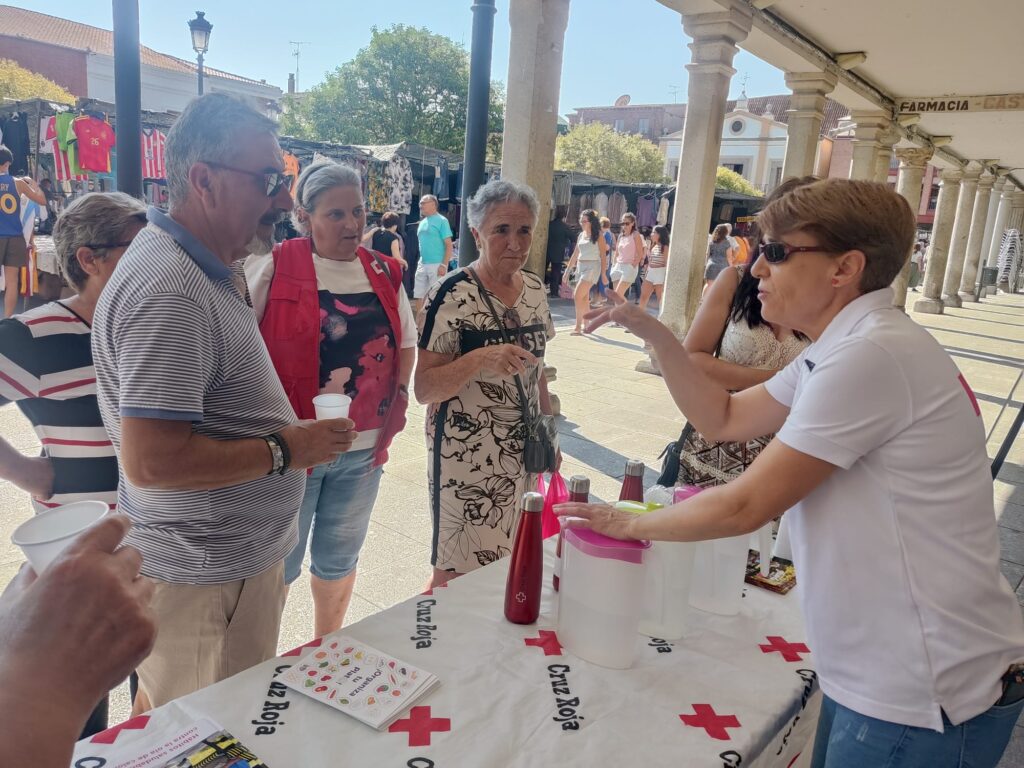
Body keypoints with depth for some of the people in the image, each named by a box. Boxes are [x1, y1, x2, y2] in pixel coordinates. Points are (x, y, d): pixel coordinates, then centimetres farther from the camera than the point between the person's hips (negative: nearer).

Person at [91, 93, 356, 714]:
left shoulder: (209, 270, 8)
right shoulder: (169, 291, -24)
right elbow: (151, 461, -29)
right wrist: (285, 448, -20)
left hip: (236, 554, 9)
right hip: (204, 575, -9)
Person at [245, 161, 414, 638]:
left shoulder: (384, 273, 5)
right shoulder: (271, 267, -10)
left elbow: (406, 340, 16)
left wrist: (399, 394, 2)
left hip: (363, 448, 5)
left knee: (339, 558, 21)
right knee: (277, 566, 10)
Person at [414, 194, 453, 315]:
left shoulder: (441, 221, -6)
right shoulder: (422, 222, 15)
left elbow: (449, 245, -11)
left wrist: (444, 265, -17)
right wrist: (420, 261, 17)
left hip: (436, 265, -7)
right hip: (422, 265, 7)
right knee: (419, 295, 8)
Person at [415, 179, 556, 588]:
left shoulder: (536, 289, 4)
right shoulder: (453, 295, -15)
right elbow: (423, 389, -16)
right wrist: (479, 360, -31)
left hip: (523, 453, 6)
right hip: (468, 458, -6)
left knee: (509, 558, 17)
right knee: (458, 570, 5)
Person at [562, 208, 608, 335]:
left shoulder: (598, 236, -5)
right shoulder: (581, 235, 13)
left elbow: (603, 256, -6)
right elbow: (575, 255, 18)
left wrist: (603, 274, -11)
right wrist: (567, 271, 16)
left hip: (592, 267, -7)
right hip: (580, 267, 7)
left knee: (578, 296, -16)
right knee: (584, 298, 10)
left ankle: (578, 327, -12)